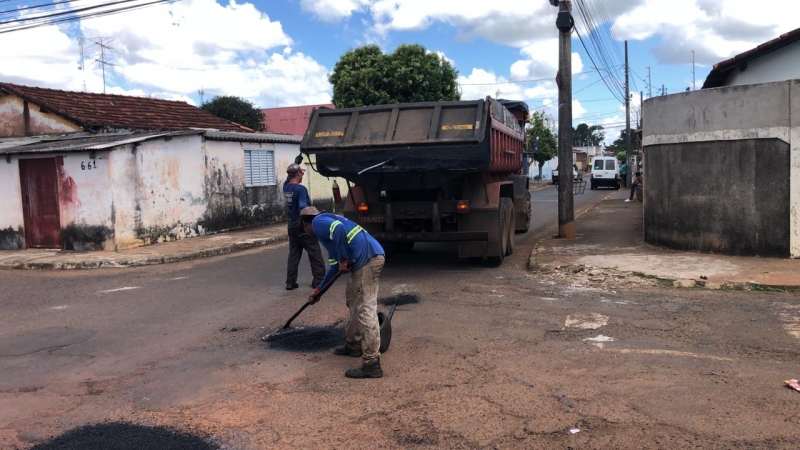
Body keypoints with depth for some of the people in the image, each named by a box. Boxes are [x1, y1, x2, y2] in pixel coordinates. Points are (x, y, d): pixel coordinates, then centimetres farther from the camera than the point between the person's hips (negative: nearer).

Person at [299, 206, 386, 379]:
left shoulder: (318, 221, 4)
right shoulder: (326, 224, 32)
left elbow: (339, 229, -20)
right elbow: (335, 266, 36)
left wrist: (343, 260, -12)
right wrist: (318, 290, 42)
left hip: (367, 258, -10)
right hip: (370, 257, 10)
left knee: (365, 310, -10)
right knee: (353, 299, 25)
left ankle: (371, 364, -10)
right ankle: (353, 344, 37)